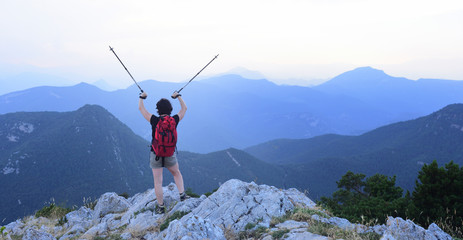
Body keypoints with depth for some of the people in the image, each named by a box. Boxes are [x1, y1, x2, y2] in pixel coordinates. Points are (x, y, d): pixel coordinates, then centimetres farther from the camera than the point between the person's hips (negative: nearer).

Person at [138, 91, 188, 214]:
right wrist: (178, 96, 20)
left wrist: (142, 97, 17)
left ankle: (161, 207, 14)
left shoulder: (154, 120, -13)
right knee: (177, 173, 28)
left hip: (155, 155, -1)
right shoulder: (174, 120, -9)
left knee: (158, 182, 7)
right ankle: (182, 194, 19)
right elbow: (184, 108, 9)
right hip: (170, 155, 2)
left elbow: (141, 108, 1)